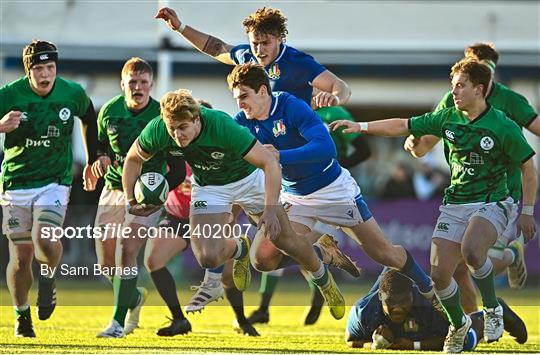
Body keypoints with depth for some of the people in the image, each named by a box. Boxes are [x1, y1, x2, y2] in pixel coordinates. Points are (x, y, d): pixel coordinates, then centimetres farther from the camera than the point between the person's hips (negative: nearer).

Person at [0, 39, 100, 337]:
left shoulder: (73, 94, -5)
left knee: (45, 240, -24)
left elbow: (90, 120, 16)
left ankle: (48, 281, 10)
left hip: (55, 181, 0)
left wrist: (91, 162, 21)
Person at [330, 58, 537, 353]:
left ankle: (492, 309, -9)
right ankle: (458, 324, 23)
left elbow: (528, 167, -2)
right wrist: (360, 126, 3)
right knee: (439, 274, -6)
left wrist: (527, 212, -2)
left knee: (471, 251, -35)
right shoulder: (448, 119, 2)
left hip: (491, 203, -5)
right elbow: (402, 126, 9)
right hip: (454, 204, 5)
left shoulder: (504, 127, -11)